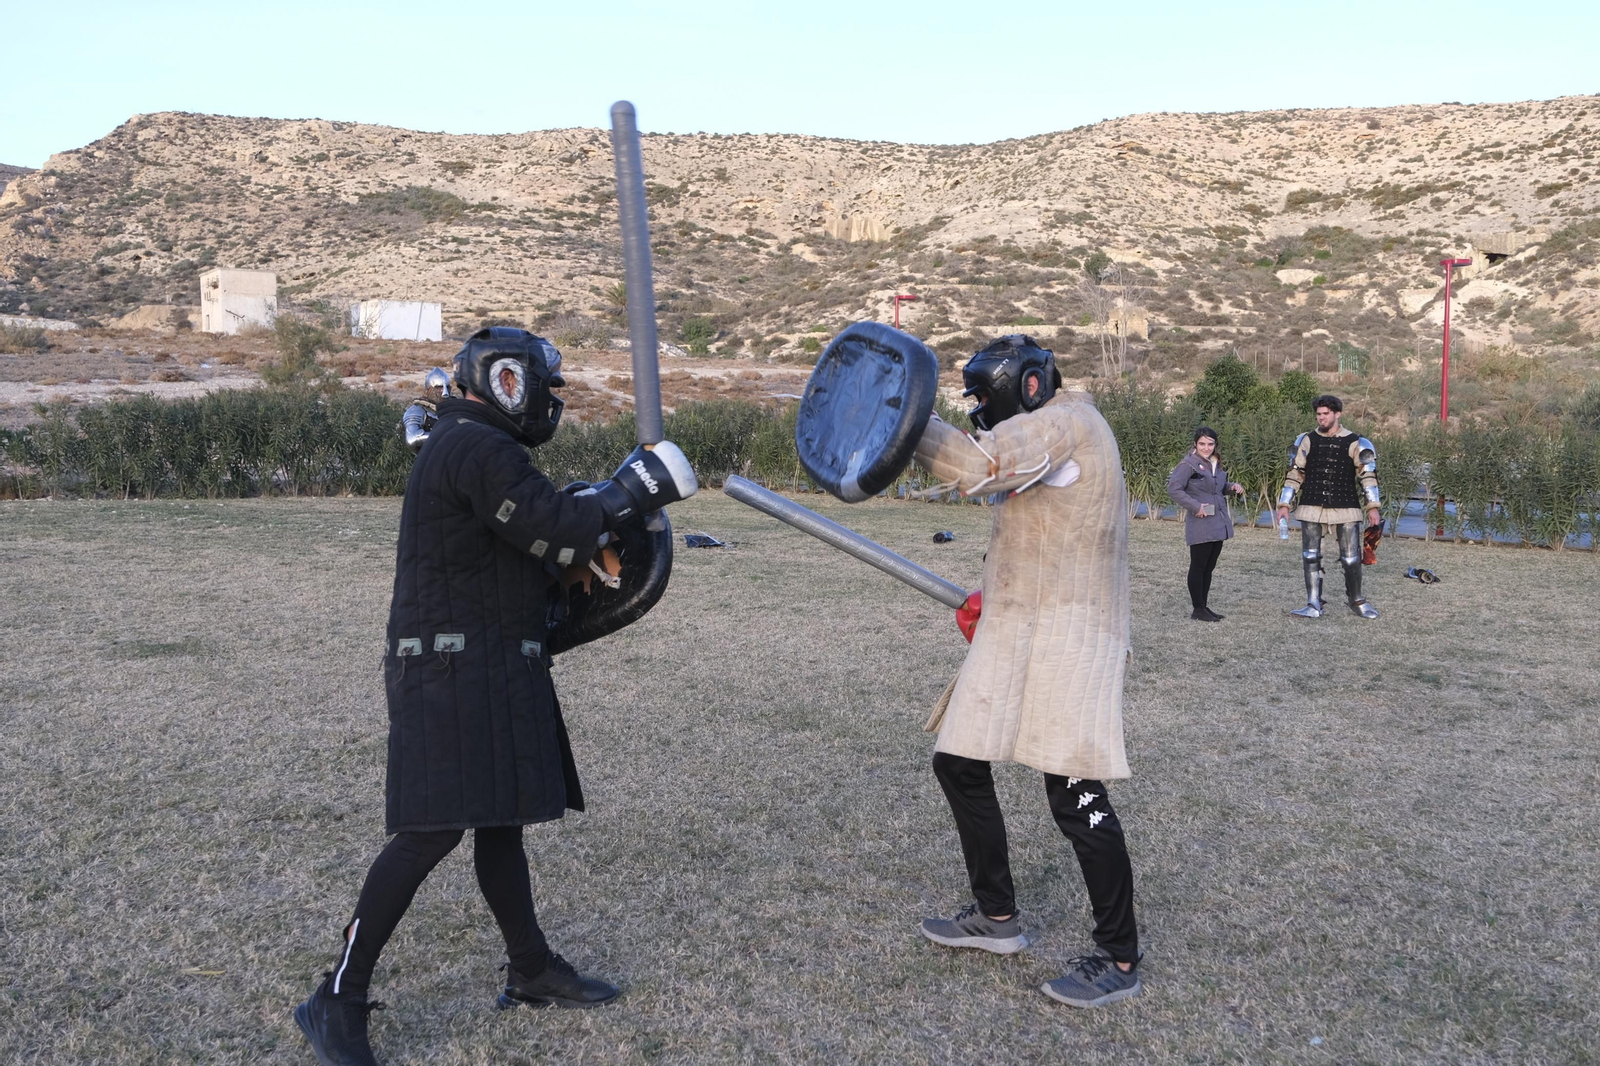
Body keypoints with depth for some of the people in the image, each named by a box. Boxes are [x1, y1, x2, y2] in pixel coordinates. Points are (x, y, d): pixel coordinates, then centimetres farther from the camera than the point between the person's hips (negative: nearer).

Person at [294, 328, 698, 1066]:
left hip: (491, 670, 11)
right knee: (434, 831, -10)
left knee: (499, 818, 15)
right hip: (453, 670, -11)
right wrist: (633, 488, -4)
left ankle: (531, 969, 26)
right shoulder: (477, 449, -15)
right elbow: (561, 535, -17)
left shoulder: (473, 448, 19)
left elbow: (540, 531, 18)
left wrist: (613, 502, 9)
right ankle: (339, 1000, -2)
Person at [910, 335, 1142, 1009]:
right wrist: (996, 596, 19)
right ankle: (996, 915, 27)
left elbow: (977, 468, -27)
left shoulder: (1065, 421, -10)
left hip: (1067, 637, -11)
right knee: (958, 763, 13)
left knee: (1076, 796, -8)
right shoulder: (1042, 438, 21)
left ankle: (1119, 960, 6)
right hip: (1014, 634, 11)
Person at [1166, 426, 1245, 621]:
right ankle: (1198, 609, 4)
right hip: (1200, 525, -8)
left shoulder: (1216, 465, 14)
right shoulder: (1189, 464, -10)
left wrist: (1233, 487, 5)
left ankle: (1204, 606, 21)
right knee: (1198, 566, -2)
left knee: (1209, 567, 13)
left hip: (1218, 524, 8)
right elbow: (1173, 488, -18)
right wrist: (1195, 506, -20)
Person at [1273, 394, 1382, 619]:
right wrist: (1285, 504, 2)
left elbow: (1368, 474, -2)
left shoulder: (1354, 443, -1)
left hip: (1345, 508, -2)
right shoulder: (1307, 441, 5)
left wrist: (1372, 506, -10)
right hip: (1312, 508, 2)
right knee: (1310, 556, 1)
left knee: (1351, 557, 2)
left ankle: (1356, 600, 22)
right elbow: (1295, 473, 7)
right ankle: (1314, 605, 7)